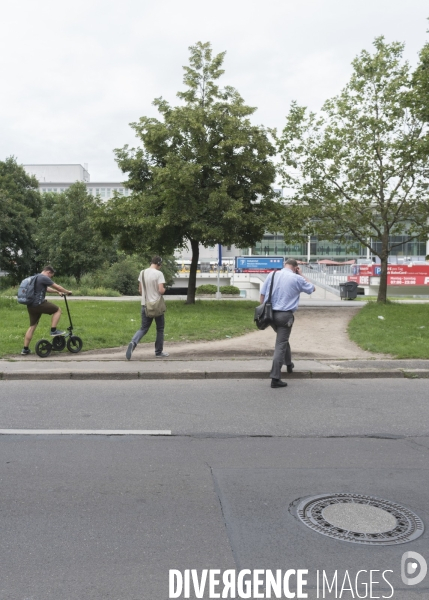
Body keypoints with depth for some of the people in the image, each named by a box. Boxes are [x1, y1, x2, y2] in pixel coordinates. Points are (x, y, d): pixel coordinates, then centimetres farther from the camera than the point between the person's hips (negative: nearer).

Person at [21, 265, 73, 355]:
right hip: (39, 304, -9)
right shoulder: (44, 278, -8)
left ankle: (25, 349, 14)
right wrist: (67, 292, 10)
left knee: (32, 326, 13)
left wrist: (57, 292, 34)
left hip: (31, 305, 9)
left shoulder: (36, 278, 22)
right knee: (57, 310, 6)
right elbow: (57, 287, -4)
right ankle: (53, 330, 3)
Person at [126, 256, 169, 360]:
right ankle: (159, 352, 17)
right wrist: (164, 289, 2)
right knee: (160, 329, 11)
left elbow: (140, 290, 11)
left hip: (145, 305, 5)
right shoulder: (159, 274, -12)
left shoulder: (142, 273, 5)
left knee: (143, 328, 10)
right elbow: (161, 290, -20)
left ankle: (133, 343, -17)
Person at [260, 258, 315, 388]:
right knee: (280, 345, -2)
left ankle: (288, 363, 42)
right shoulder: (297, 279, -2)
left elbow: (262, 294, 4)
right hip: (285, 315, -5)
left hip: (271, 313, 5)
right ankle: (275, 378, -3)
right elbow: (312, 289, 16)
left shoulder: (272, 275, 5)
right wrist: (301, 274, 18)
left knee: (283, 339, 29)